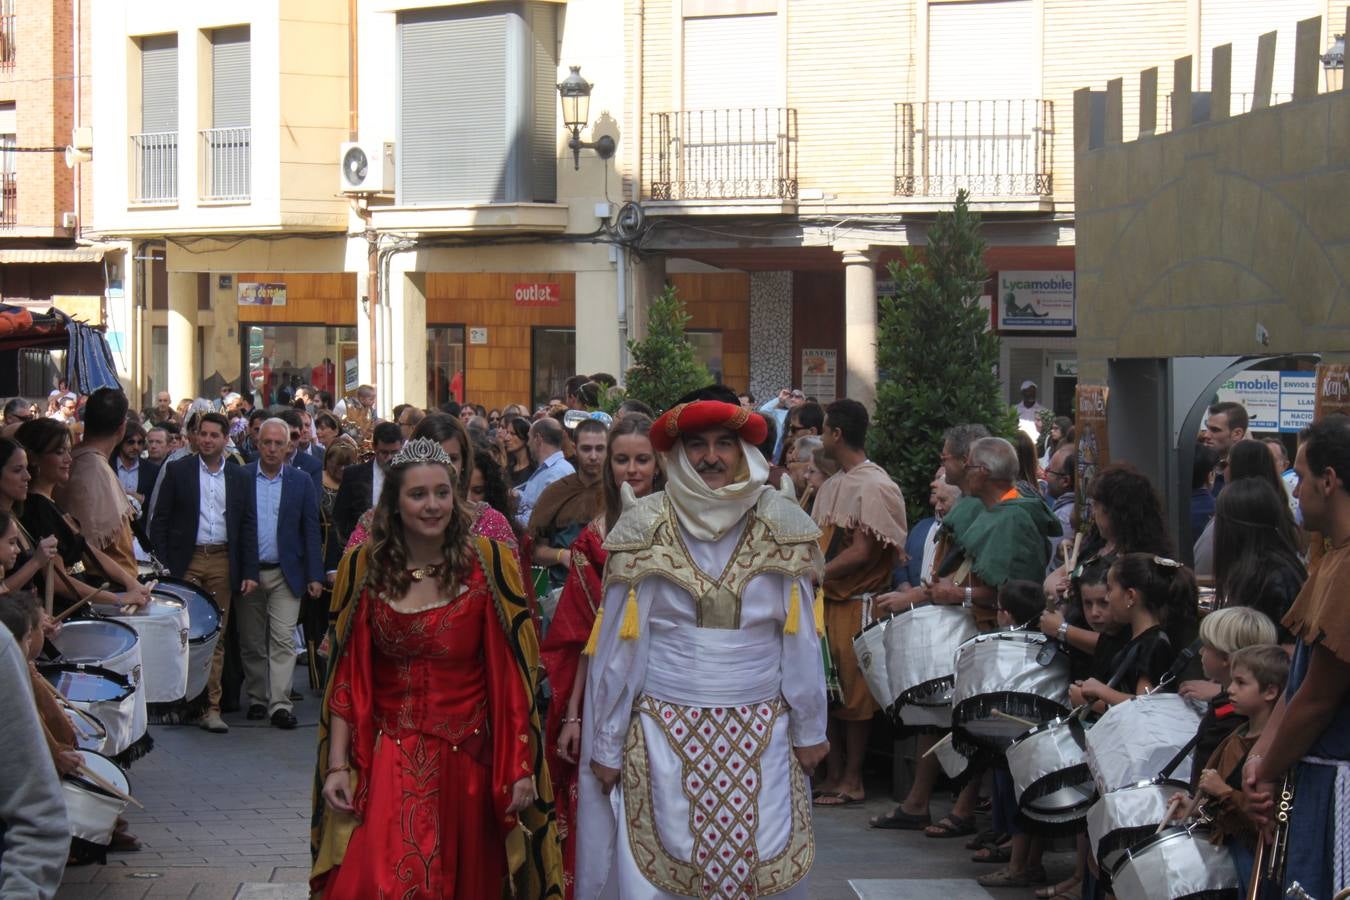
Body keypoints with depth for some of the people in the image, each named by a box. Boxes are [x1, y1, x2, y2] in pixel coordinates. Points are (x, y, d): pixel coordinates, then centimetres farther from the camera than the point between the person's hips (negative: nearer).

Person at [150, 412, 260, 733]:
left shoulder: (240, 477, 10)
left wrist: (250, 571, 1)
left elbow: (248, 526, 9)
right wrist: (161, 565, -6)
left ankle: (211, 707, 4)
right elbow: (160, 520, 3)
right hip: (186, 561, -1)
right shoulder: (177, 471, 4)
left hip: (222, 563, 2)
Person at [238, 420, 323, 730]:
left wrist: (315, 576, -2)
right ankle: (257, 698, 20)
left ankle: (279, 704, -7)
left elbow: (311, 530, 4)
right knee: (251, 642, 8)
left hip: (285, 573, -1)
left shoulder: (301, 482, 3)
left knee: (283, 640, -7)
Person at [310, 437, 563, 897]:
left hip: (469, 757, 0)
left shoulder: (486, 563, -5)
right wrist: (337, 765, -4)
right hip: (391, 759, 0)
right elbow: (348, 678, 1)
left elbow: (510, 674, -5)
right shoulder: (365, 567, -1)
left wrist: (521, 766, -7)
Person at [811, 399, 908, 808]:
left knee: (854, 692, -2)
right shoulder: (832, 485, 16)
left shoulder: (873, 486, -11)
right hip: (827, 600, 8)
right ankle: (833, 774, 16)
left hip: (858, 602, -8)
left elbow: (862, 552, -16)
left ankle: (851, 779, 5)